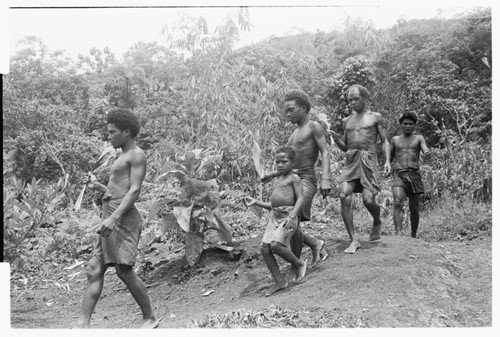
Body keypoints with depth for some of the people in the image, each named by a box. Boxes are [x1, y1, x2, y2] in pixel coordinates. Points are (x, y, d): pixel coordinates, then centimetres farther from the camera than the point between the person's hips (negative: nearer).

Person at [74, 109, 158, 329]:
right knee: (94, 269, 3)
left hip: (123, 218, -10)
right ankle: (83, 324, 3)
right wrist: (98, 186, 15)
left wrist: (113, 218, -24)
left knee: (124, 270, -11)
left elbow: (134, 191, -15)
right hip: (111, 218, 10)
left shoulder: (136, 155, -4)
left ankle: (149, 318, 2)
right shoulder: (122, 158, 25)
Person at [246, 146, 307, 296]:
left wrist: (292, 216, -22)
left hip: (288, 216, -7)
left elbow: (300, 198, -9)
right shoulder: (276, 181, 24)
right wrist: (256, 202, 15)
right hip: (274, 216, 7)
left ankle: (299, 264, 2)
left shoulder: (294, 178, 2)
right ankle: (279, 281, 3)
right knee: (264, 248, -6)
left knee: (275, 245, -24)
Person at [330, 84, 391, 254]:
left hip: (367, 161, -3)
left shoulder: (375, 117, 10)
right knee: (344, 197, -18)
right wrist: (335, 138, 3)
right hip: (350, 162, 3)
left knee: (368, 200, -15)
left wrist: (387, 160, -7)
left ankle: (377, 222, 22)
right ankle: (354, 240, -13)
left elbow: (385, 141, 9)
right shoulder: (347, 121, 20)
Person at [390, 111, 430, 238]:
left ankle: (413, 236, 22)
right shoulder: (395, 140, 16)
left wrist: (427, 153, -30)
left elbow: (426, 150, -7)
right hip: (399, 175, 0)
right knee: (398, 203, -22)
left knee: (414, 209, 4)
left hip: (414, 175, 0)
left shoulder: (419, 139, 11)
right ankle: (398, 234, -29)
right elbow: (389, 158, 22)